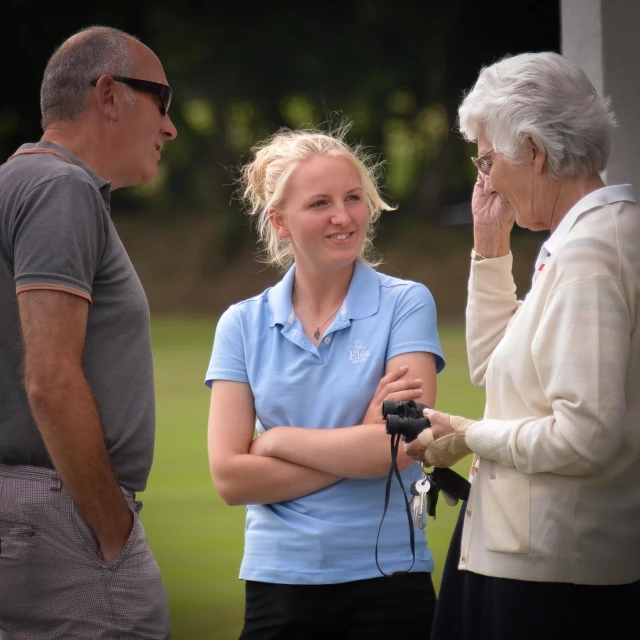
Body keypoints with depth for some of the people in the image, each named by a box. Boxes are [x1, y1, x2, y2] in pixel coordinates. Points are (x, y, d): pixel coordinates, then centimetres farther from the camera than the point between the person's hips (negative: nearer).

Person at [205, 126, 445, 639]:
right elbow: (230, 477, -6)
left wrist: (278, 440, -7)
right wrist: (359, 448, -12)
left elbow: (402, 445, -15)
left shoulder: (406, 304, -3)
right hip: (279, 580, 2)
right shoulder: (242, 325, 3)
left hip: (386, 577, -2)